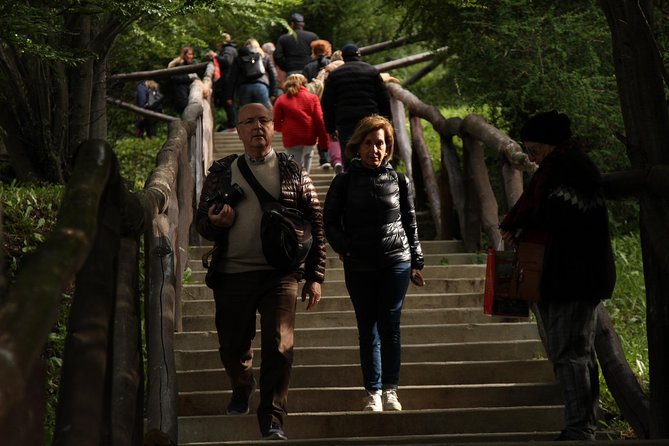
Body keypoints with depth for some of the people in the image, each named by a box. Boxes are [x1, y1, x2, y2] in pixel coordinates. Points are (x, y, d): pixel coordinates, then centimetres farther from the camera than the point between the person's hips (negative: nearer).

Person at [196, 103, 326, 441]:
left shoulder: (293, 172, 5)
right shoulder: (221, 172, 9)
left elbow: (315, 225, 6)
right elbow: (201, 223, 11)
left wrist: (315, 276, 2)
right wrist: (215, 222, -13)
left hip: (280, 275, -2)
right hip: (232, 274, 2)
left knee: (279, 346, -12)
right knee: (232, 347, 12)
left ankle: (272, 419, -3)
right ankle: (241, 389, 43)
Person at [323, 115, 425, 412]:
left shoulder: (398, 181, 6)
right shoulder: (345, 181, 2)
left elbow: (411, 223, 12)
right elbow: (330, 221, 6)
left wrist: (416, 263, 11)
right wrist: (344, 249, -9)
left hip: (396, 262, 0)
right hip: (359, 267, 0)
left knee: (390, 327, -2)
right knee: (368, 330, 3)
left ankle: (390, 390, 5)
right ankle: (373, 392, 7)